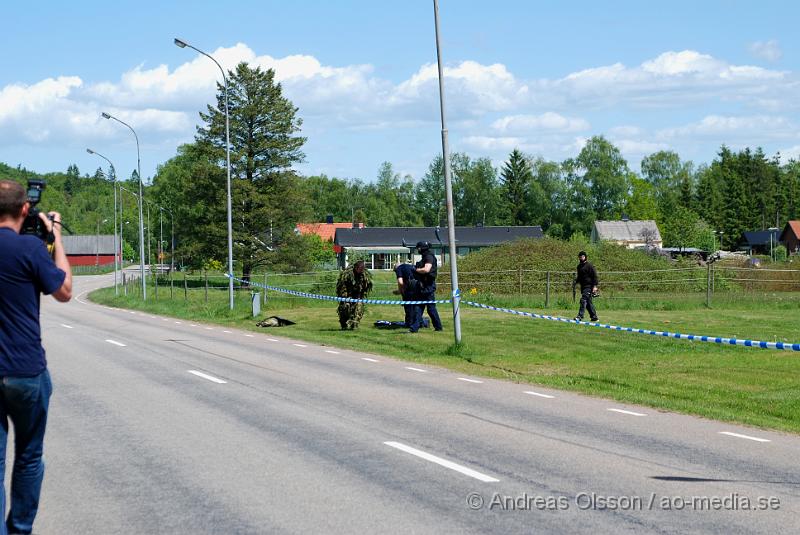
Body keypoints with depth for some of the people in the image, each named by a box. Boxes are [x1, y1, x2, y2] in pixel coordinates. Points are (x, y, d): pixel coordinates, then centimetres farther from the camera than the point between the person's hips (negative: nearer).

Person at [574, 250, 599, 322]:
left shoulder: (589, 265, -8)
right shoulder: (579, 266, 17)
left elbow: (594, 276, -10)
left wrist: (595, 286, -17)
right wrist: (576, 281, 14)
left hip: (589, 286, -8)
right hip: (583, 286, 8)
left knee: (583, 300, -17)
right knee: (588, 302, 10)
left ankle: (580, 316, -22)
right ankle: (594, 316, 17)